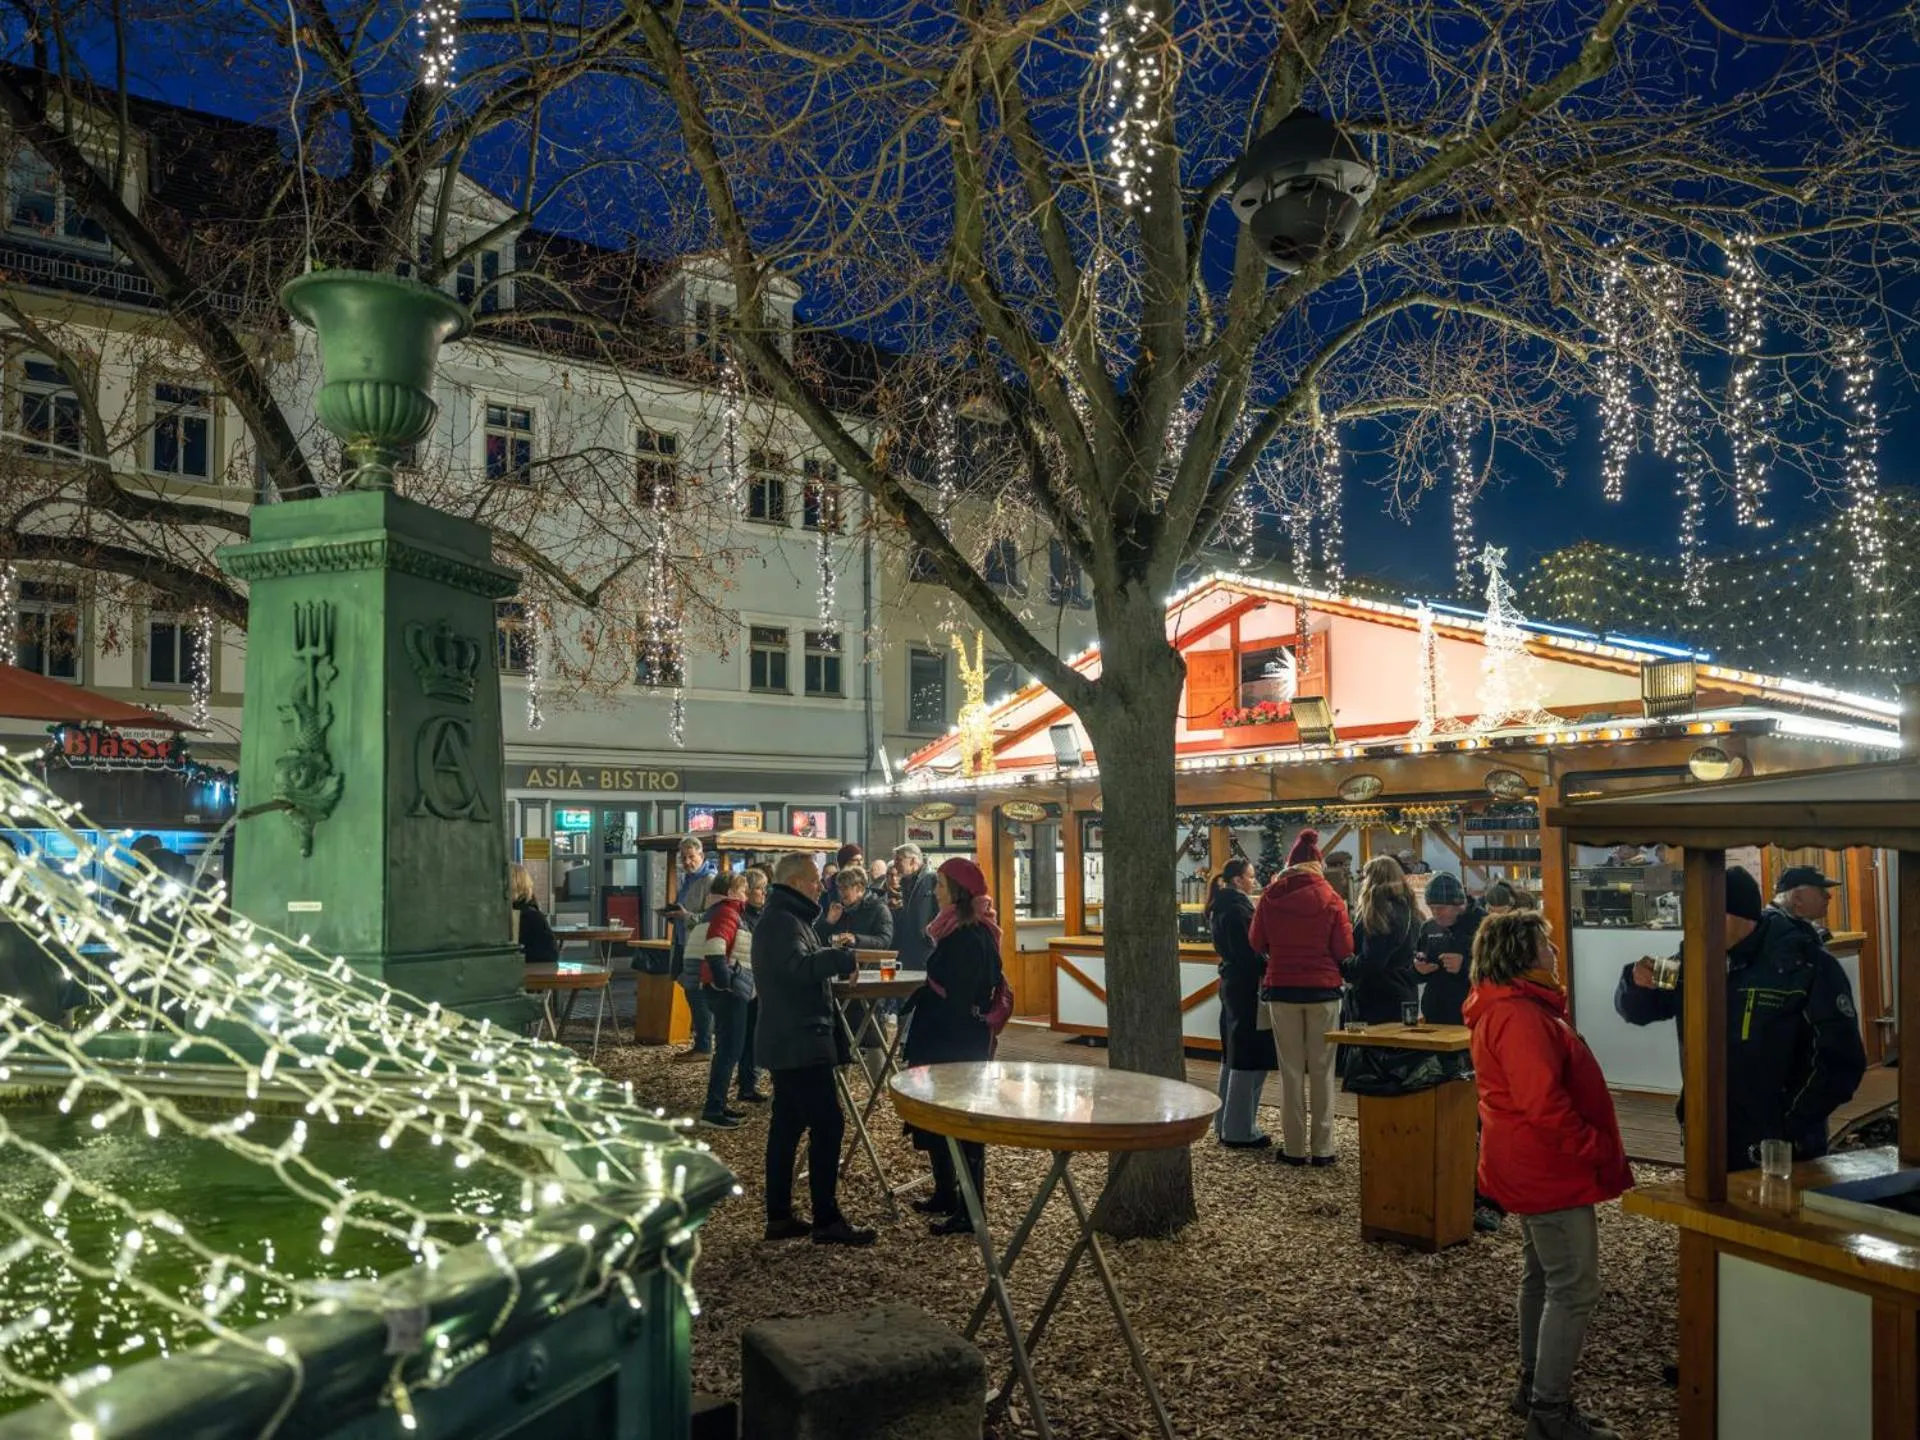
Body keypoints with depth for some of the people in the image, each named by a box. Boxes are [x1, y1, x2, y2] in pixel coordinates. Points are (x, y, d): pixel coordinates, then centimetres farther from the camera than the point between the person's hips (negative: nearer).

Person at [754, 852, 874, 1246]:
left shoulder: (785, 918, 18)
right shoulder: (782, 921, -16)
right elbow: (801, 966, -32)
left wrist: (835, 957, 8)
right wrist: (846, 956, -36)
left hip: (788, 1042, 11)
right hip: (799, 1043, -11)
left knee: (787, 1125, 12)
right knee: (827, 1124, -8)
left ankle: (779, 1216, 17)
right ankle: (826, 1220, -4)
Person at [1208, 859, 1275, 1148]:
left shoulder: (1223, 907, 13)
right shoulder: (1236, 910, -17)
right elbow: (1248, 953, -21)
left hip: (1232, 982, 10)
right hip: (1246, 986, -10)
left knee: (1234, 1055, 16)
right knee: (1249, 1058, -4)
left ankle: (1225, 1124, 24)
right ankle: (1240, 1131, 0)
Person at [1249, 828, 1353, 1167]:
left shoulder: (1271, 896, -6)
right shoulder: (1329, 898, -9)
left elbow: (1256, 941, 3)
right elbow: (1344, 948, -7)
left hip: (1282, 989, 1)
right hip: (1323, 989, -1)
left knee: (1291, 1069, 8)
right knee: (1322, 1070, 8)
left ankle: (1295, 1147, 11)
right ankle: (1322, 1147, 9)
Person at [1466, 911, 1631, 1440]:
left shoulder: (1509, 1008, 12)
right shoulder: (1520, 1016, -23)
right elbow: (1544, 1104, -29)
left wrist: (1597, 1148, 17)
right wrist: (1601, 1151, -19)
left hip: (1534, 1164, 11)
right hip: (1550, 1169, -11)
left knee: (1542, 1277, 19)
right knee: (1574, 1289, -4)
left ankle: (1535, 1386, 31)